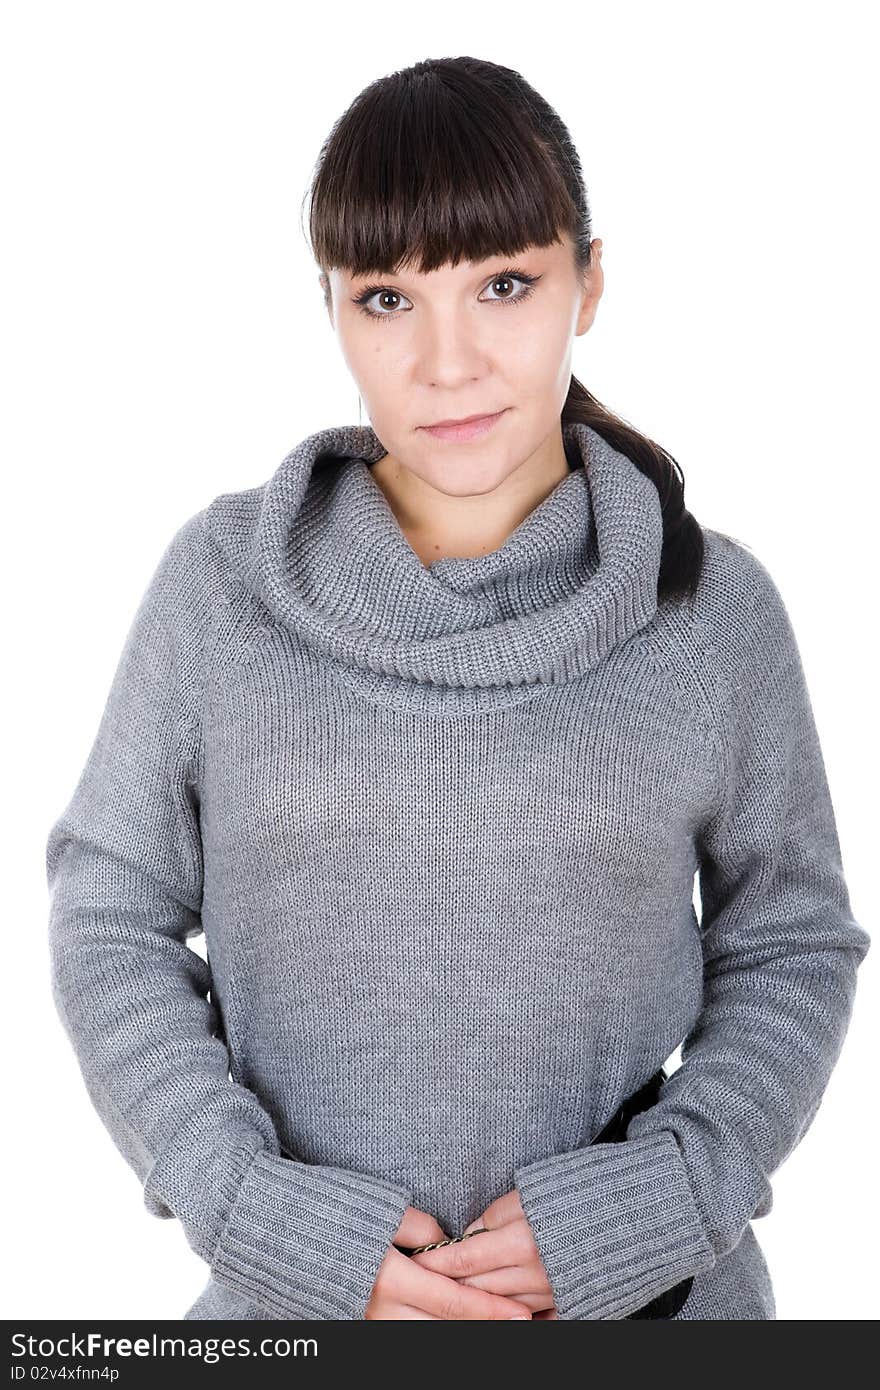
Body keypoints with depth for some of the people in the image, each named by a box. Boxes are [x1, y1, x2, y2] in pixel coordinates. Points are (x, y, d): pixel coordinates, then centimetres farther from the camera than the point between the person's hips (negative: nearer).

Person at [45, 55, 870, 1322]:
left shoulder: (712, 604, -7)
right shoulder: (224, 578, -7)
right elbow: (114, 918, -2)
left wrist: (658, 1195, -12)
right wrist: (256, 1206, -13)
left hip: (642, 1295, 0)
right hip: (297, 1294, 0)